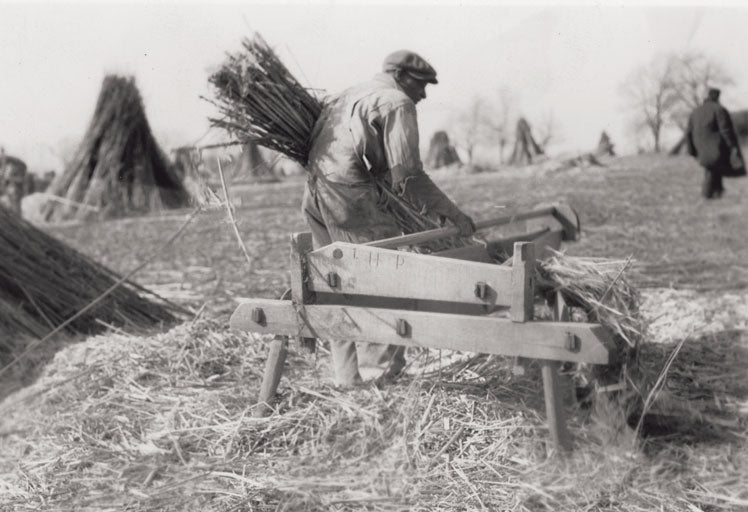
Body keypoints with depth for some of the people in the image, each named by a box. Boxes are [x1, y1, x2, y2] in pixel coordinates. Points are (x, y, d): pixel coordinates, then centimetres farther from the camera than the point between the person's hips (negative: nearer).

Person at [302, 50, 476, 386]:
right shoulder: (396, 102, -1)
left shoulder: (347, 97, 27)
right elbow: (407, 175, -11)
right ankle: (379, 367, -2)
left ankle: (347, 375, 19)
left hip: (315, 194, 9)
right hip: (349, 192, -9)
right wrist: (452, 213, -7)